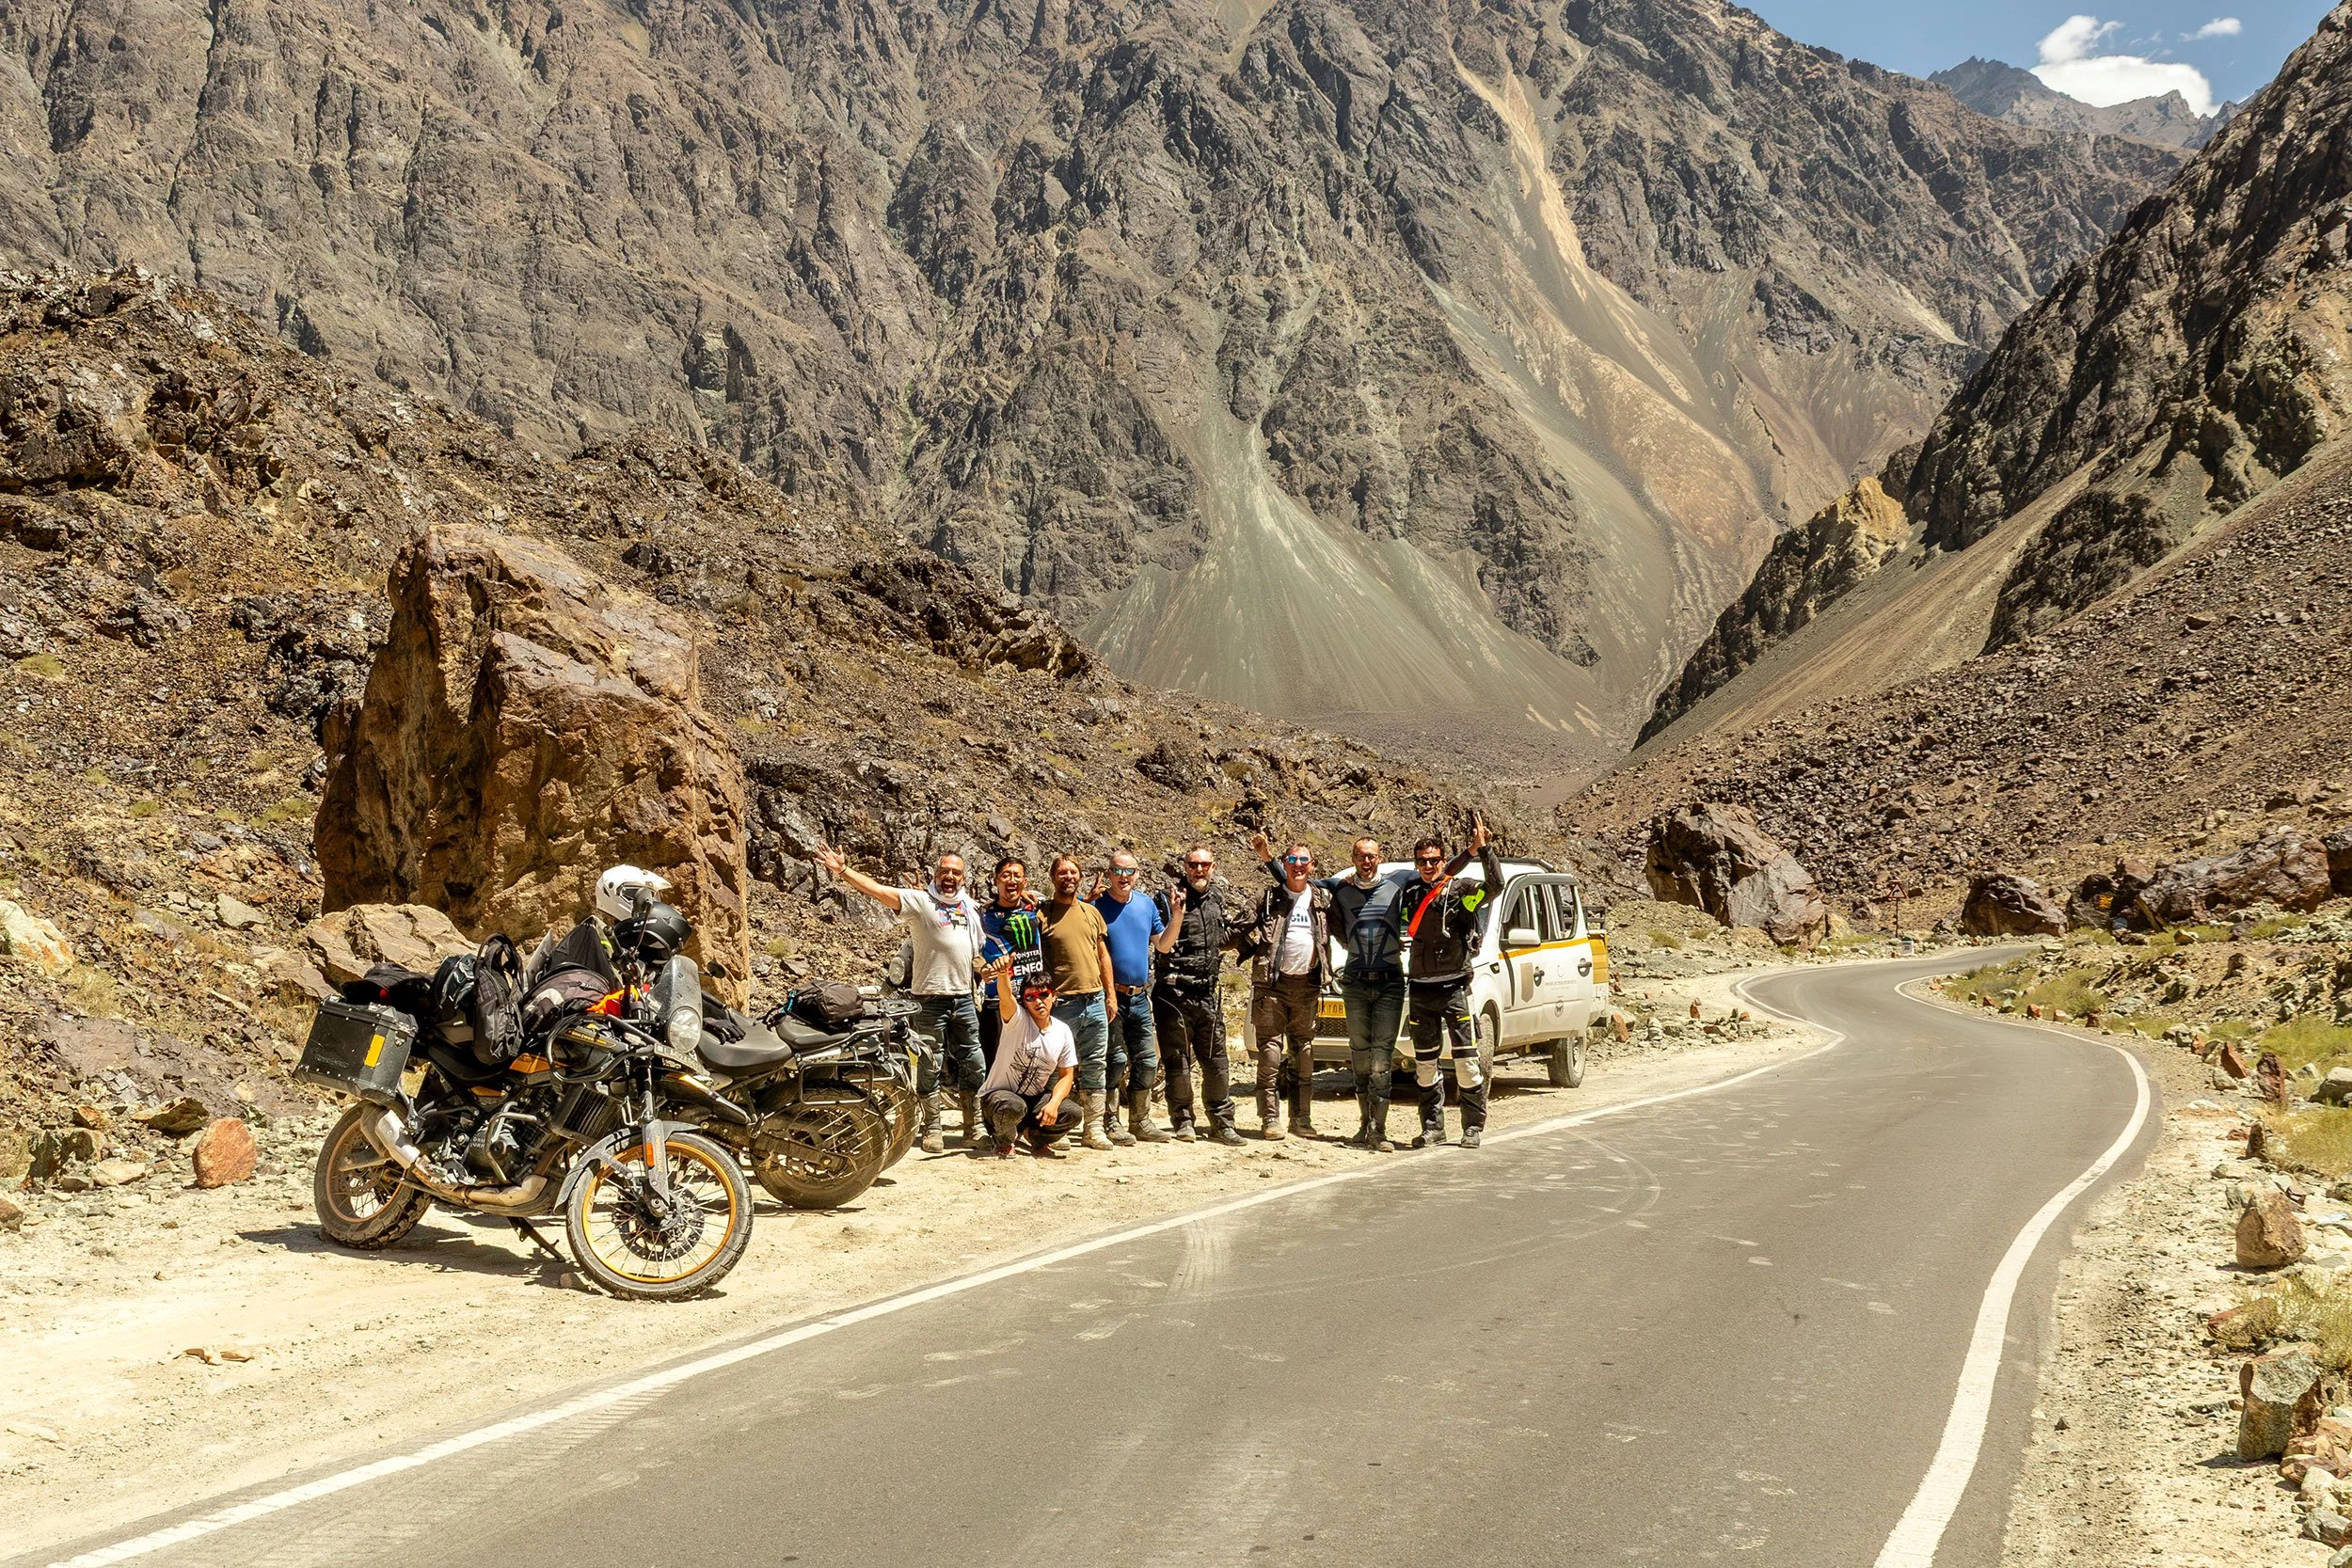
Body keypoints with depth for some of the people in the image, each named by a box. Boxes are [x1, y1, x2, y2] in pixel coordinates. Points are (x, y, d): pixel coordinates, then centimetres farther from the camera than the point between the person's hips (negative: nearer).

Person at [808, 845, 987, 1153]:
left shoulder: (970, 906, 14)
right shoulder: (919, 900, -4)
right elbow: (877, 890, -16)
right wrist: (843, 871, -27)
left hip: (964, 997, 5)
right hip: (930, 997, -5)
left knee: (974, 1065, 8)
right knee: (930, 1068, 1)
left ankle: (974, 1130, 18)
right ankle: (932, 1130, 9)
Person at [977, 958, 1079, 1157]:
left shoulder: (1063, 1031, -3)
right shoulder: (1017, 1020, -15)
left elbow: (1066, 1076, 0)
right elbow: (1006, 996, -38)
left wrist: (1053, 1103, -20)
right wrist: (1003, 973, -61)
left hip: (1034, 1100, 4)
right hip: (997, 1095, -4)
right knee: (1014, 1106, -38)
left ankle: (1038, 1140, 11)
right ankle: (1004, 1142, -2)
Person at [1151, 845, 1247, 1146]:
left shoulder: (1217, 899, 13)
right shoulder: (1168, 898, -7)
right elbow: (1163, 945, -15)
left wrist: (1238, 937, 9)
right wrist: (1177, 914, -28)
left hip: (1208, 992, 5)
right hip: (1175, 992, -5)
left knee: (1215, 1059, 7)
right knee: (1177, 1059, 3)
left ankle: (1221, 1122, 14)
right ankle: (1183, 1121, 13)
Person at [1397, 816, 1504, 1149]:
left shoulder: (1460, 892, -3)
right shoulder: (1409, 896, 11)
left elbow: (1495, 886, -22)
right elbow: (1400, 931, 28)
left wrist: (1483, 849, -28)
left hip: (1454, 987, -5)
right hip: (1420, 991, 5)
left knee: (1467, 1061, -4)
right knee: (1425, 1065, 9)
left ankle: (1474, 1126, 5)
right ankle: (1432, 1128, 17)